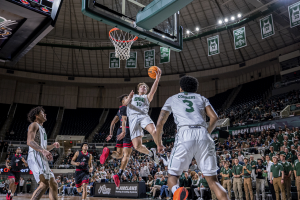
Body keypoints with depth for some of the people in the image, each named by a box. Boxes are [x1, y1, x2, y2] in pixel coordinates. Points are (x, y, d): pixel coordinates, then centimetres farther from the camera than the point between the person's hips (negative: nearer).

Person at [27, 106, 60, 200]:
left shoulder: (41, 129, 29)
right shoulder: (34, 125, 1)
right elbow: (29, 141, -17)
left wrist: (53, 145, 16)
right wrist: (43, 151, -29)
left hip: (42, 159, 10)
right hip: (36, 158, -10)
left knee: (53, 184, 8)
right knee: (45, 184, -23)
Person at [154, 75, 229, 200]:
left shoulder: (172, 99, 25)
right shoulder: (202, 98, 28)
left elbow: (160, 123, 17)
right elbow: (214, 117, 12)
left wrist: (159, 144, 28)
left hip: (185, 135, -2)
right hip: (203, 135, 2)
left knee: (173, 175, 10)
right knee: (212, 179, 10)